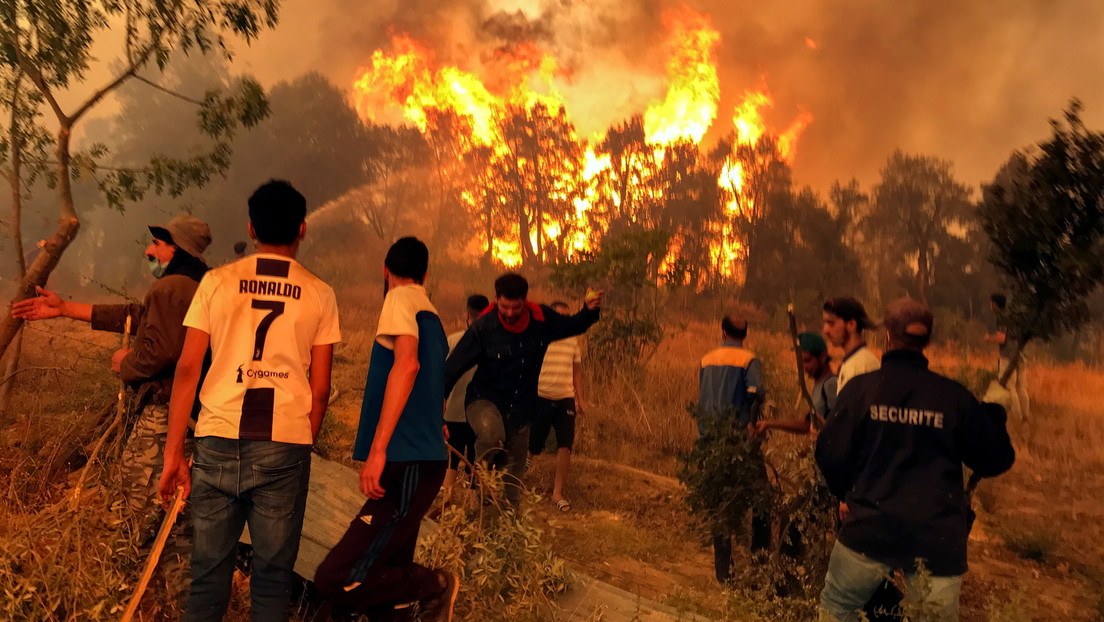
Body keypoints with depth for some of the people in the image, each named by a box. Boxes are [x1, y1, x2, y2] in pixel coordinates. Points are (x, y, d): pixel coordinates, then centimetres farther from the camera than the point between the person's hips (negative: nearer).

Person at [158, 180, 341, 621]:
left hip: (219, 441, 1)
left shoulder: (217, 282, 6)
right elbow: (320, 389, 5)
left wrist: (173, 452, 6)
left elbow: (187, 369, 2)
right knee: (273, 574, 8)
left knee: (209, 570, 9)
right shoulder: (319, 295, 5)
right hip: (285, 446, -1)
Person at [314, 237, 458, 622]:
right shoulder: (432, 316, 19)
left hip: (408, 464, -9)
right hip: (423, 460, 9)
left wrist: (378, 448, -28)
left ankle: (433, 587, 1)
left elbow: (407, 362, -24)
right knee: (385, 579, 12)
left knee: (335, 579, -13)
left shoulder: (400, 299, -6)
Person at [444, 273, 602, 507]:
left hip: (520, 408, 4)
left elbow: (572, 325, 11)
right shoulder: (483, 327, -17)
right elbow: (454, 365, -15)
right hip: (485, 399, -4)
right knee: (491, 433, -37)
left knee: (513, 475, 12)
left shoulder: (542, 319, -7)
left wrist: (590, 311, -9)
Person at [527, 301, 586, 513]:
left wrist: (580, 398, 11)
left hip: (566, 400, 3)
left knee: (565, 447, -5)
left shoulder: (573, 340, 10)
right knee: (533, 447, 5)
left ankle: (557, 493, 5)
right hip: (541, 398, -3)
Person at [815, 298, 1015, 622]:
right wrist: (993, 409, 24)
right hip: (937, 543, 1)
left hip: (869, 533, -1)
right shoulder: (954, 395, -1)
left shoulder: (861, 388, -4)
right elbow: (997, 461, 7)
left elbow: (832, 456, -5)